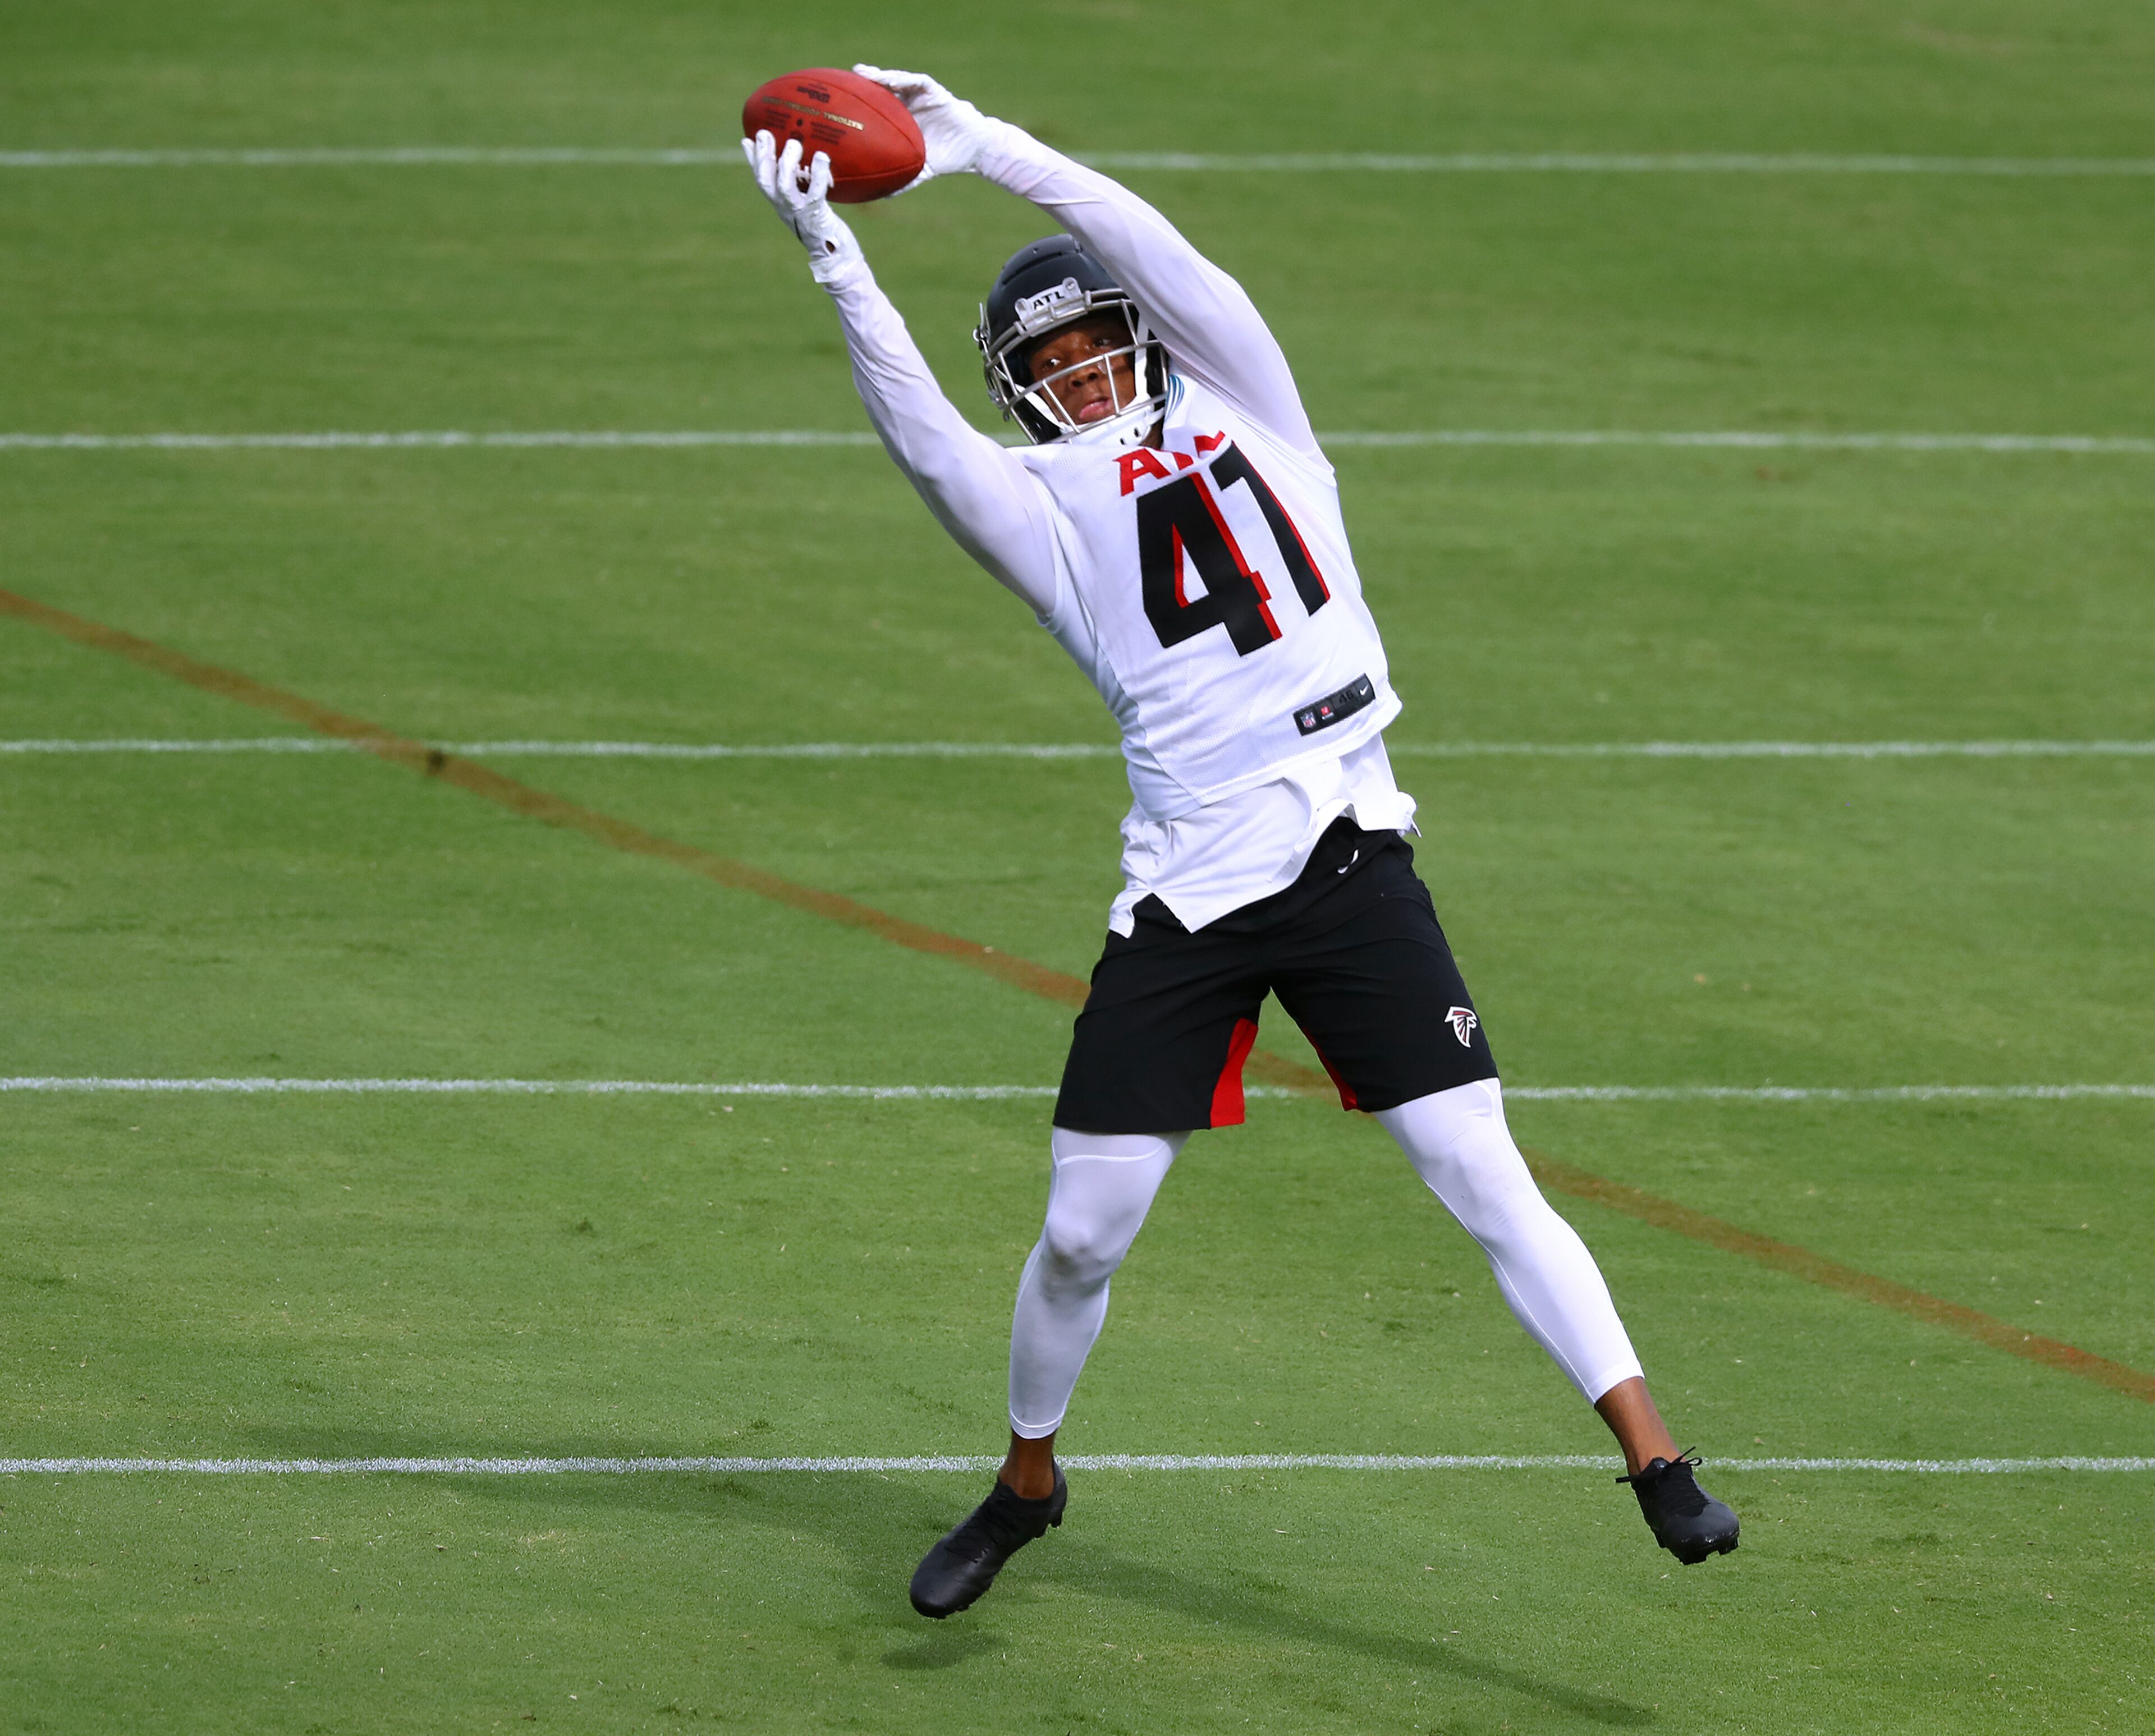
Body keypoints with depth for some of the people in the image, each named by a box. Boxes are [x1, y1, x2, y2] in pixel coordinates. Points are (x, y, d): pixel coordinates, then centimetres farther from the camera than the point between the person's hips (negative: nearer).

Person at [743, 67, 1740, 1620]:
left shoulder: (1245, 414, 13)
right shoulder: (1045, 506, 10)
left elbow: (1158, 255, 1)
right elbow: (923, 435, -7)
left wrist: (984, 147, -1)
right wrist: (839, 261, -18)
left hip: (1348, 864, -1)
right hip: (1183, 897, 1)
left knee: (1486, 1182, -9)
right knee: (1083, 1234, 4)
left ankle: (1657, 1463, -9)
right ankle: (1028, 1482, 28)